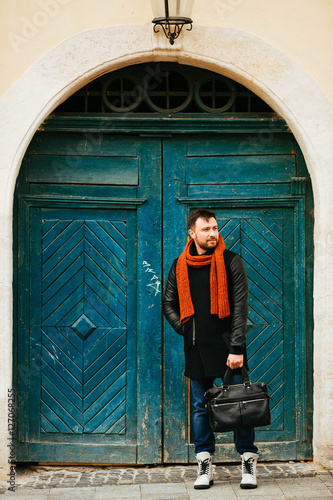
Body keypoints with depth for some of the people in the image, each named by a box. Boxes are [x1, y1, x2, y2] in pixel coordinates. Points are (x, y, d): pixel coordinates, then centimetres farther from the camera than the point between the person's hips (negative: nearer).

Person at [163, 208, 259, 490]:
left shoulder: (231, 262, -2)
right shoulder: (180, 267, 7)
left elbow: (240, 307, -6)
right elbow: (169, 305, 18)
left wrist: (237, 348, -13)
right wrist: (185, 330, 4)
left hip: (227, 347, -3)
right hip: (196, 350, 3)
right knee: (200, 408, 8)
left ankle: (249, 462, 11)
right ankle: (205, 466, 16)